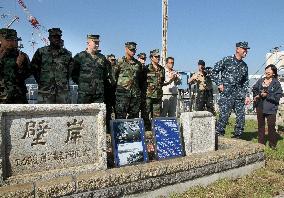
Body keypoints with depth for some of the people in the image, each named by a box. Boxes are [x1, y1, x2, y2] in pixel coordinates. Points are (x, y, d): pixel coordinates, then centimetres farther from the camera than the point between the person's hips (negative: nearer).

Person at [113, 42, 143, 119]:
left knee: (134, 116, 8)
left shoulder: (138, 63, 14)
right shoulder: (120, 62, 0)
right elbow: (114, 76, 2)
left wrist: (140, 91, 16)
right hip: (122, 93, -5)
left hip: (135, 94, 5)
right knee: (120, 115, -4)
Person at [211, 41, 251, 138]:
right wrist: (219, 84, -7)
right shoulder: (227, 60, -2)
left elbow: (246, 82, 20)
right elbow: (214, 71, 0)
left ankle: (238, 136, 17)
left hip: (239, 94, 6)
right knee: (224, 115, -10)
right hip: (226, 93, -6)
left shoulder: (244, 65, 15)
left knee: (241, 116, 4)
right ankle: (218, 135, 2)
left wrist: (247, 95, 13)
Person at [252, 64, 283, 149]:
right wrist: (256, 96, 2)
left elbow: (277, 96, -10)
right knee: (261, 125, 13)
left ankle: (272, 144, 11)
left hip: (271, 108, -4)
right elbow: (254, 89, 17)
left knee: (271, 126, -3)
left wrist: (267, 95, -17)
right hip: (260, 107, 4)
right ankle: (261, 143, 25)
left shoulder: (276, 83, -5)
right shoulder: (260, 81, 6)